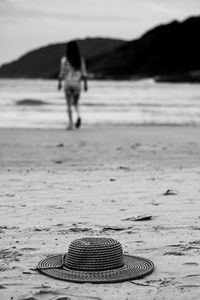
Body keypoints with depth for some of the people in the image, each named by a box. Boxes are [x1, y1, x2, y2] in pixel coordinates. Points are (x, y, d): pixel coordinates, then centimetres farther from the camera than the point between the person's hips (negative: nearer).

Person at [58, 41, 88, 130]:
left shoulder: (64, 59, -7)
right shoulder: (80, 59, 1)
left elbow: (62, 72, -6)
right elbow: (83, 72, -1)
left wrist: (59, 83, 4)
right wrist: (85, 84, 4)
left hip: (68, 83, -2)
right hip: (77, 83, 2)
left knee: (69, 104, 6)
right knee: (76, 103, 16)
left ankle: (71, 124, 1)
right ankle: (78, 116, -13)